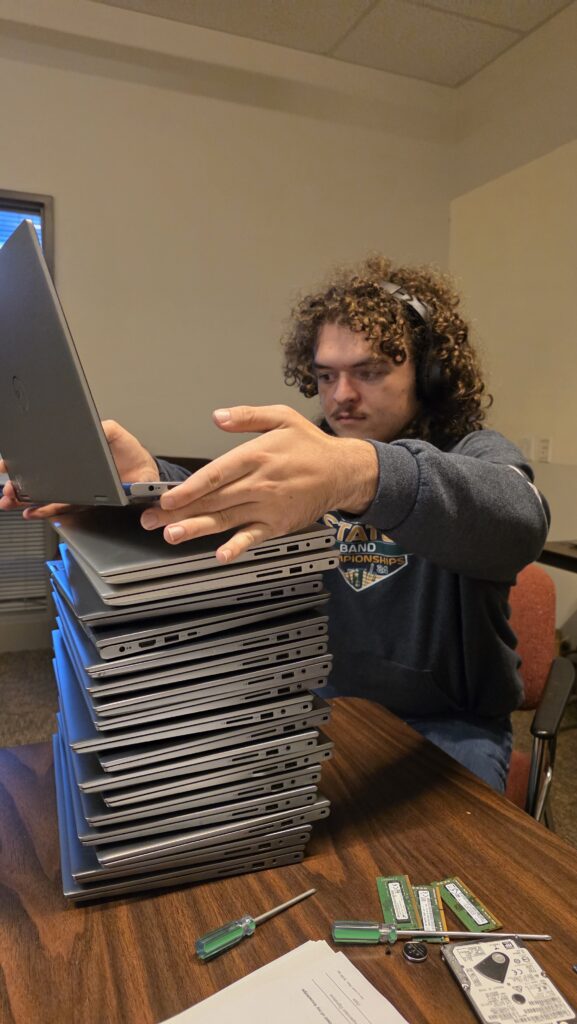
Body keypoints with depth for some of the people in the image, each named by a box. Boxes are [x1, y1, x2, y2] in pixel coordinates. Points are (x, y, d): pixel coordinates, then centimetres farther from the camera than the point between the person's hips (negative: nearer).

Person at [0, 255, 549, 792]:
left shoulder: (477, 455, -8)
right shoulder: (304, 454, 3)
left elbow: (520, 518, -33)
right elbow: (214, 507, -14)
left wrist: (361, 473, -53)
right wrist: (147, 480, -38)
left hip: (447, 725, -3)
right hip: (322, 701, 4)